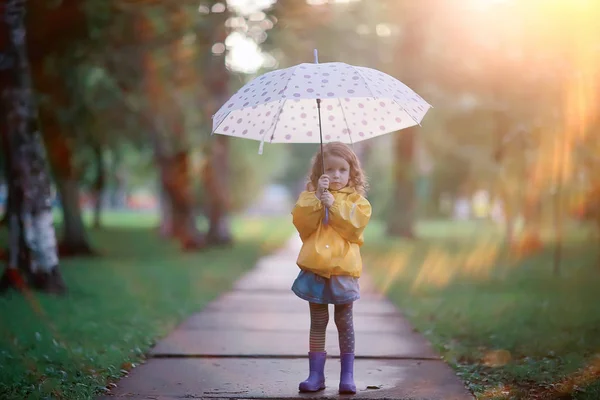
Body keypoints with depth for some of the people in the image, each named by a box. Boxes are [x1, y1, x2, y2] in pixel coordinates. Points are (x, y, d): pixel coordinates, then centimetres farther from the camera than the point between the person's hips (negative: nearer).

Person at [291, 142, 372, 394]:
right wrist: (317, 197, -16)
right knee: (318, 322, 7)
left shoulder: (356, 198, 5)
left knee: (344, 321, 4)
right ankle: (316, 374, 12)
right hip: (315, 268, 1)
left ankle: (347, 375, 11)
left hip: (343, 268, -1)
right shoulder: (310, 195, 9)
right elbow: (301, 221, -8)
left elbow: (356, 224, -12)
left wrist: (334, 204, -17)